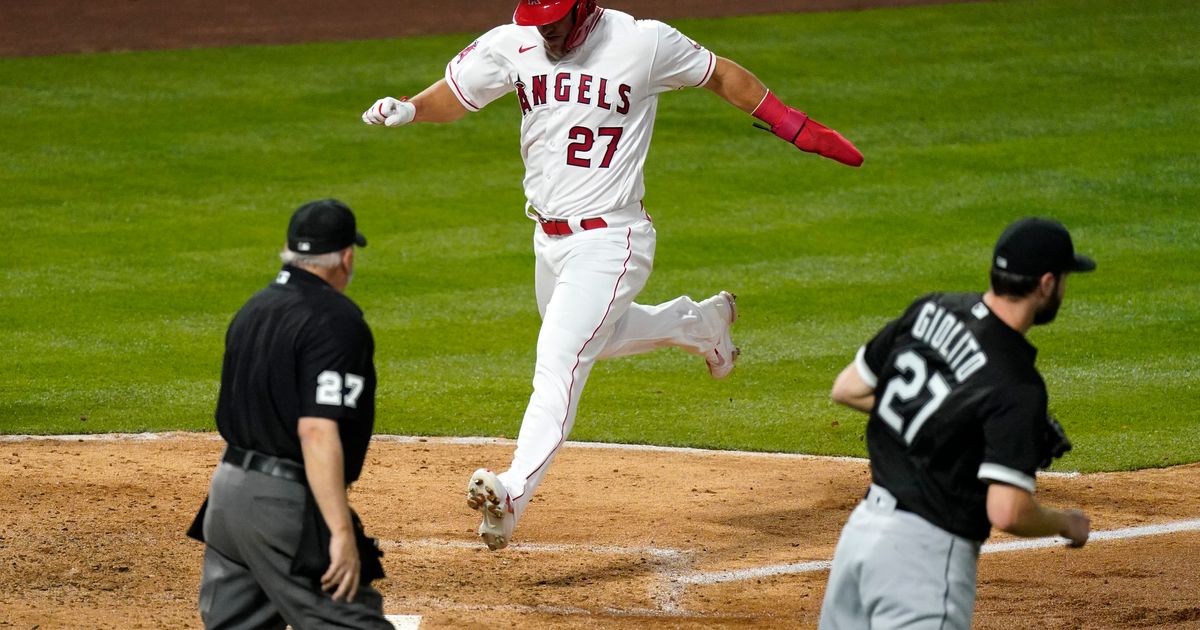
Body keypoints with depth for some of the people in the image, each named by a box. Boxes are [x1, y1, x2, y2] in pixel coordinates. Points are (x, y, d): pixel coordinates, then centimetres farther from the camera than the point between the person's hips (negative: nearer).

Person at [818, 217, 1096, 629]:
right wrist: (1067, 524, -2)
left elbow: (847, 389, 13)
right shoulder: (1018, 386, -20)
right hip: (926, 554, -8)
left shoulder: (930, 310, 2)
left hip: (864, 525, 8)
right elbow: (1007, 513, -23)